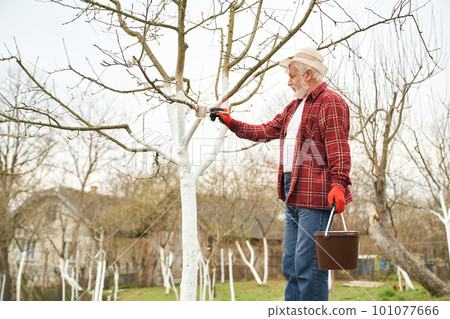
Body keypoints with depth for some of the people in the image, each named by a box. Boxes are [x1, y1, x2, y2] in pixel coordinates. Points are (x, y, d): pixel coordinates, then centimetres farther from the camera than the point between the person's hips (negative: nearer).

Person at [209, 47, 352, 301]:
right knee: (291, 264, 14)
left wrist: (338, 184, -27)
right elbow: (267, 131, 26)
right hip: (294, 195, 10)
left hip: (315, 195, -10)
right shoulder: (296, 106, 24)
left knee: (308, 264, -8)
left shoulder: (331, 103, -7)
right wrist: (231, 122, 23)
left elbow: (339, 149, -17)